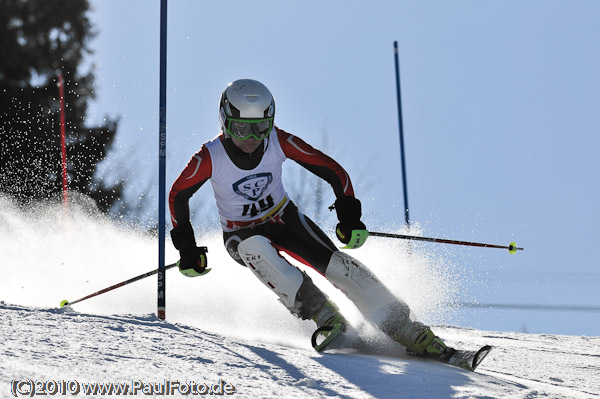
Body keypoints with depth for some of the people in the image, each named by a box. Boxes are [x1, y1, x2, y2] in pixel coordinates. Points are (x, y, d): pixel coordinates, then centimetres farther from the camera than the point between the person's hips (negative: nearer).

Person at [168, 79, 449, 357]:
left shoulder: (279, 142, -20)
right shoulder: (210, 157, -23)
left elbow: (332, 170, -12)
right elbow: (178, 195, -7)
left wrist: (349, 216, -23)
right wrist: (186, 248, -11)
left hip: (284, 218, 1)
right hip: (241, 235, -1)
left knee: (334, 263, -22)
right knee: (255, 248, -38)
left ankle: (403, 328, -19)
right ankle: (322, 314, -35)